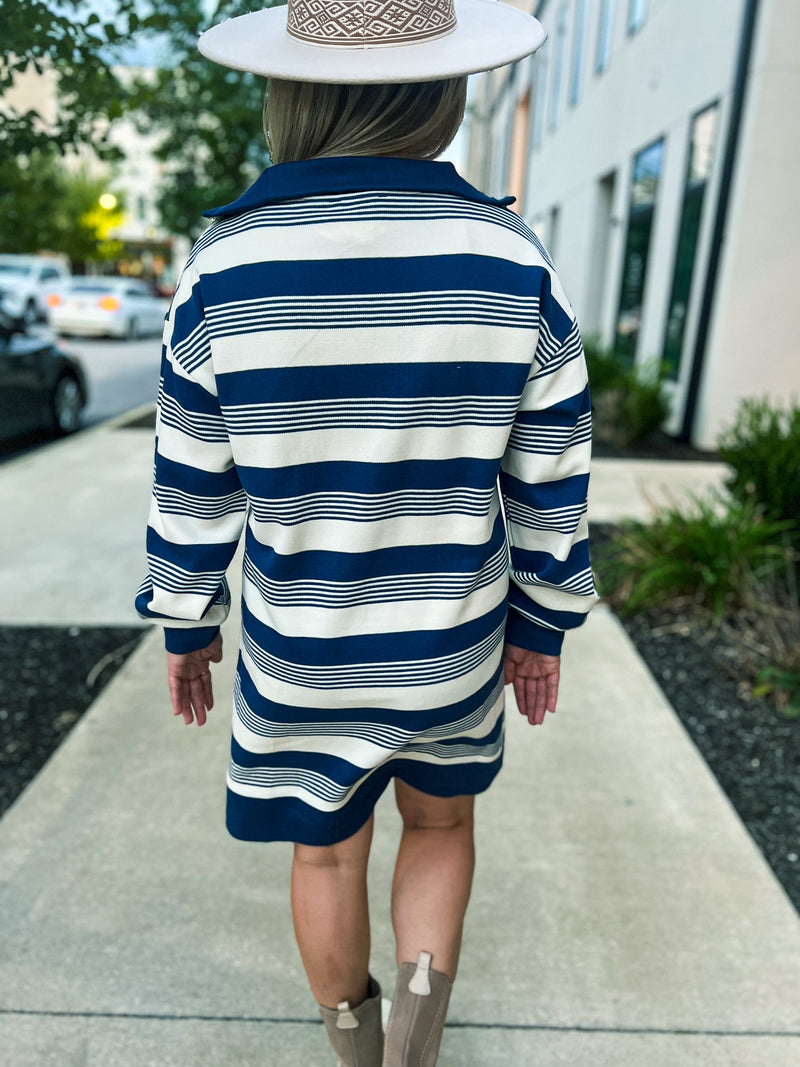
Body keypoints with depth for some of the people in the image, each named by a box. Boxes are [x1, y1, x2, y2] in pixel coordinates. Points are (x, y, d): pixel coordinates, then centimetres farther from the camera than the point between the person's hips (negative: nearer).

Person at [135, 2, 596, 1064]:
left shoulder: (224, 268, -14)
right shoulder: (514, 263, -13)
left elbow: (193, 488, -6)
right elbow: (551, 483, -6)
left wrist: (186, 625, 9)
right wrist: (542, 628, 8)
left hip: (300, 654, 1)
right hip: (453, 647, 1)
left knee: (327, 851, 25)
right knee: (440, 823, 30)